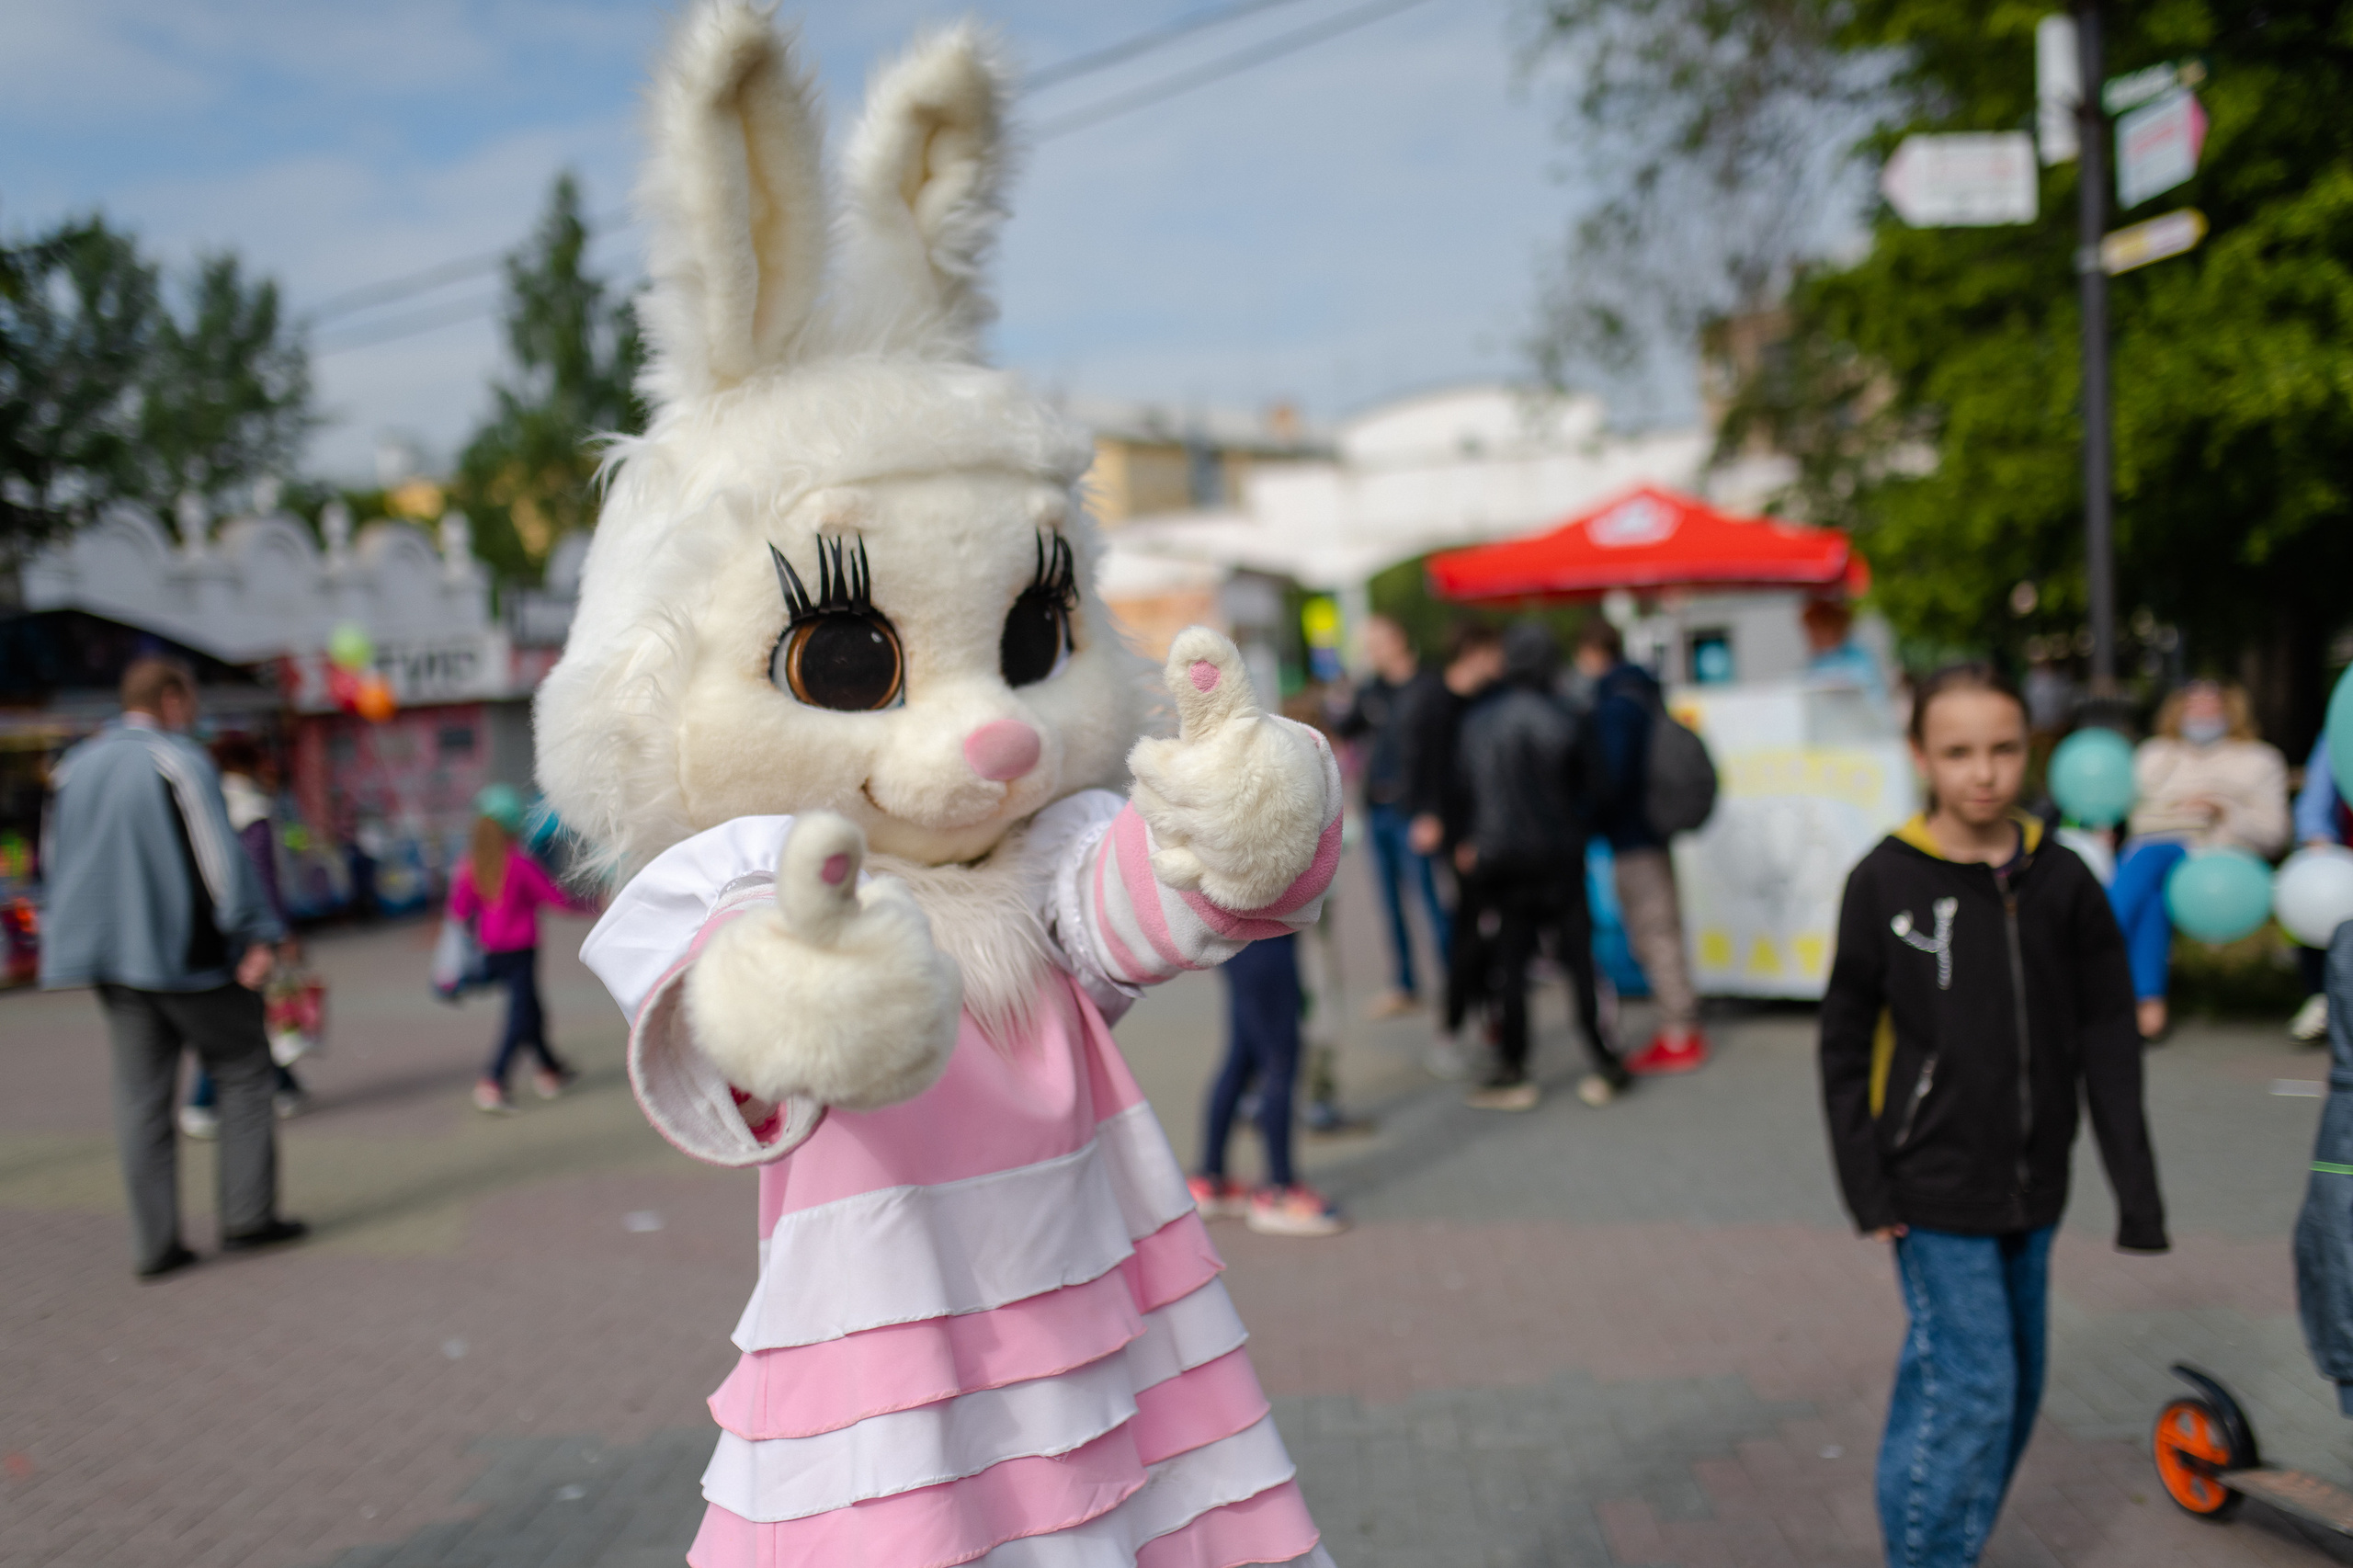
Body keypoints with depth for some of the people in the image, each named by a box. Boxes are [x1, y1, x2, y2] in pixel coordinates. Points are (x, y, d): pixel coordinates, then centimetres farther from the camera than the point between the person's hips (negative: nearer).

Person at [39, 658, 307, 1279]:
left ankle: (154, 1242, 8)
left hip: (113, 954, 6)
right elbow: (220, 855, -15)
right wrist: (256, 936, -13)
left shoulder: (74, 767, 12)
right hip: (187, 953, -6)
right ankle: (246, 1216, 5)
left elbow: (56, 860, 18)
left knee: (141, 1098, 8)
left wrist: (79, 945, 24)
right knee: (244, 1069, 7)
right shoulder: (179, 761, -11)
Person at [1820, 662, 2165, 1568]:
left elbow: (2108, 1042, 2)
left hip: (2031, 1187, 4)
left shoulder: (2060, 880, -1)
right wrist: (1866, 1188, -7)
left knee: (2016, 1386, 12)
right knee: (1969, 1389, -6)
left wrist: (2136, 1188, -1)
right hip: (1935, 1191, -4)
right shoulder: (1886, 882, -9)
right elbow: (1845, 1045, -4)